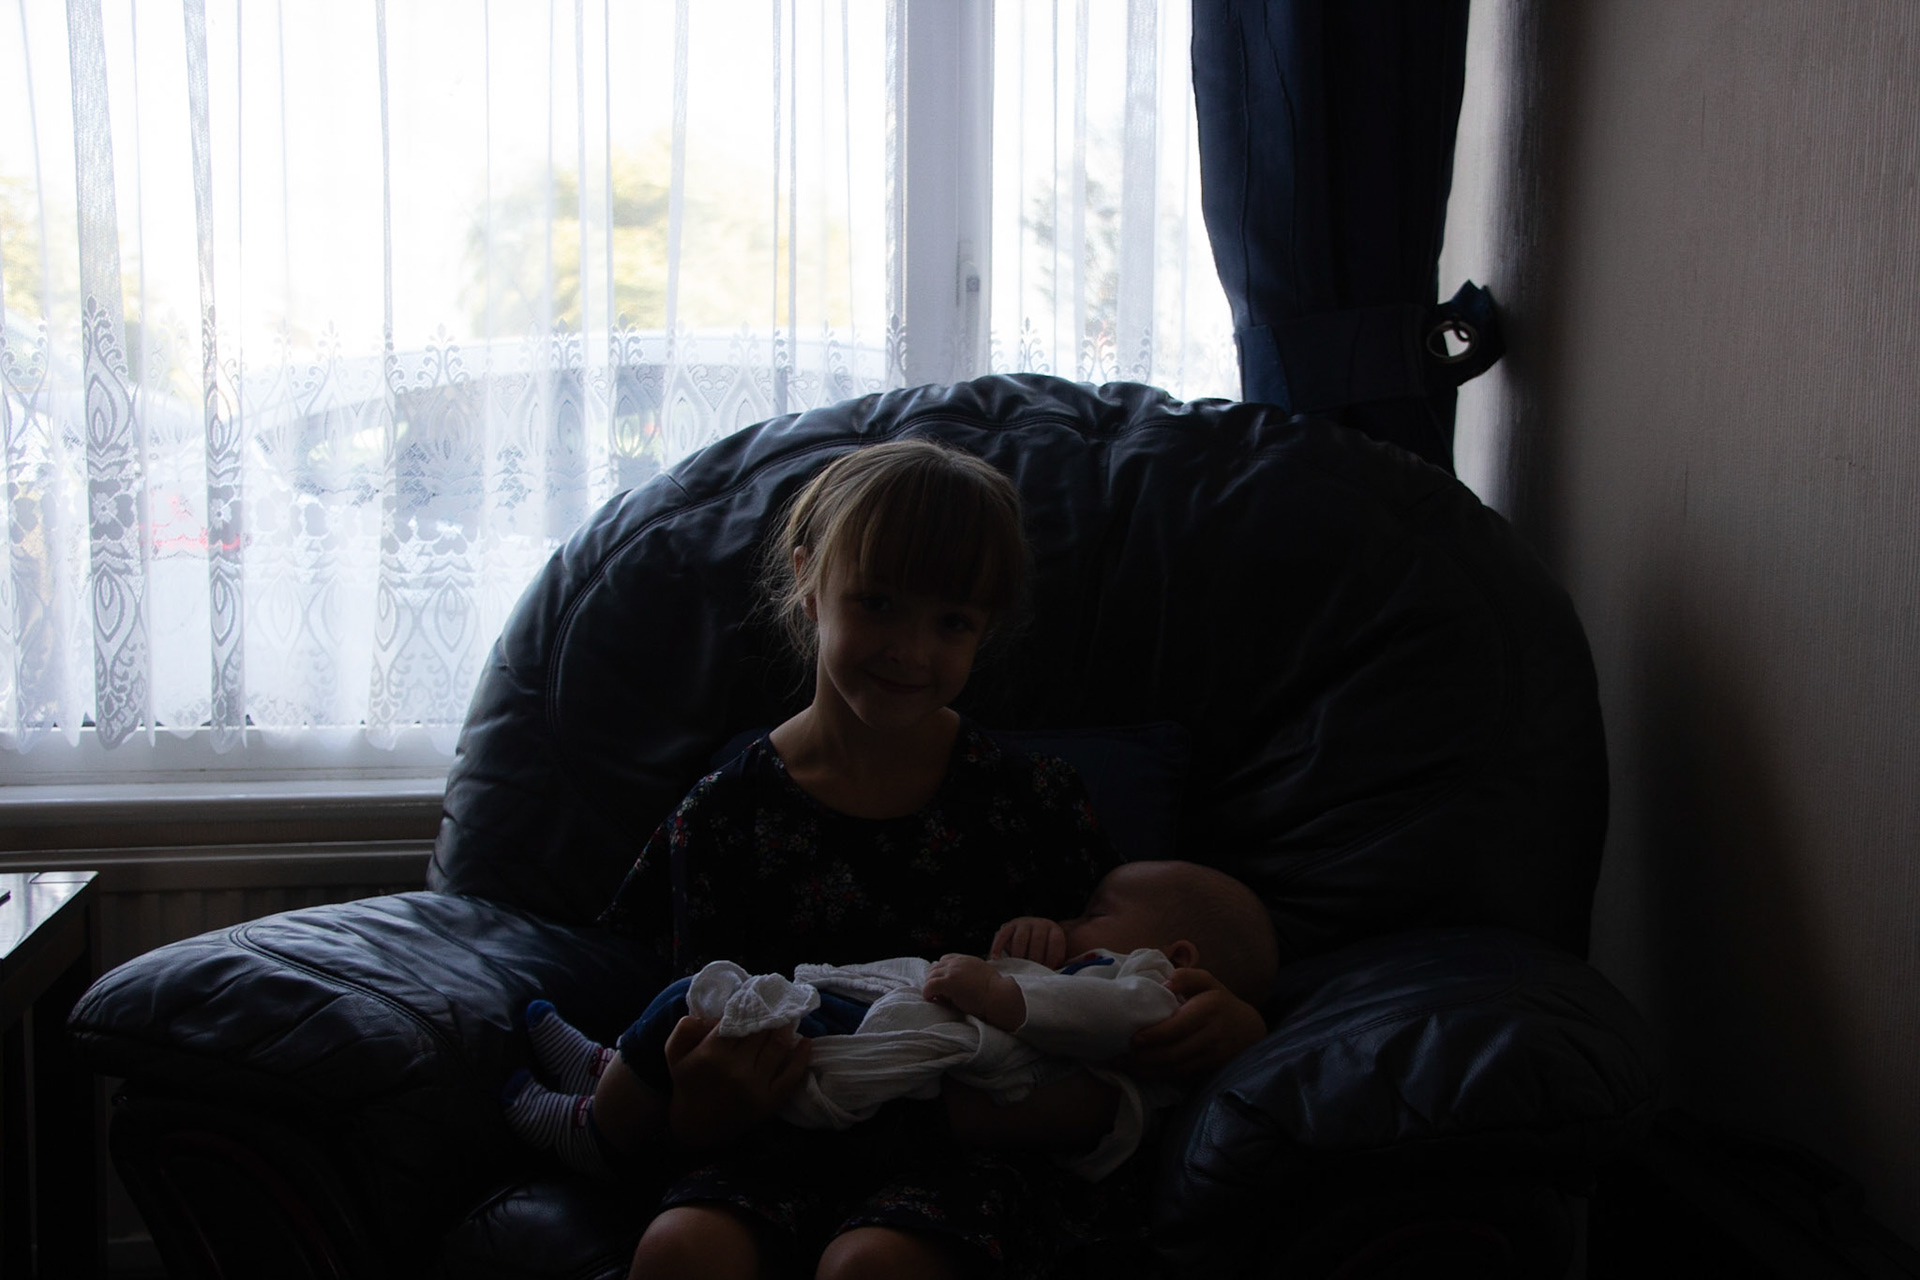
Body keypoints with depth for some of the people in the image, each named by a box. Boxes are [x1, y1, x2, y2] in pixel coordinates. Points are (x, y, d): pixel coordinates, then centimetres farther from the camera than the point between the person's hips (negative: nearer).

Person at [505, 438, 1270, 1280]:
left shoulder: (1032, 799, 5)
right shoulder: (726, 815, 4)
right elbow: (701, 1043, 6)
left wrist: (1218, 1016, -13)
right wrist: (704, 1112, -19)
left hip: (967, 1145, 0)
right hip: (782, 1140, 1)